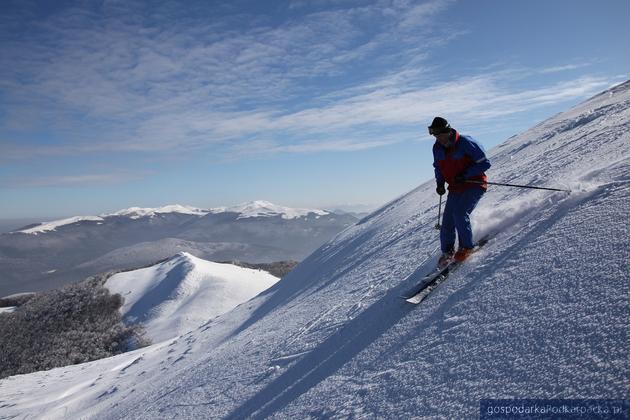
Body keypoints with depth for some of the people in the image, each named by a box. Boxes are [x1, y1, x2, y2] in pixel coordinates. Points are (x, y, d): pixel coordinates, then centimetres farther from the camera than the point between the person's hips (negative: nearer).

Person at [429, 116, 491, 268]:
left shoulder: (465, 143, -19)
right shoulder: (437, 148, 0)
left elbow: (484, 163, -15)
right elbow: (438, 167, 18)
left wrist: (465, 175, -24)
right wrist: (440, 183, 1)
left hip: (474, 185, -6)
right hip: (455, 188, 6)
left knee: (460, 213, -22)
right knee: (447, 220, -2)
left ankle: (467, 247, -3)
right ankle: (447, 252, 16)